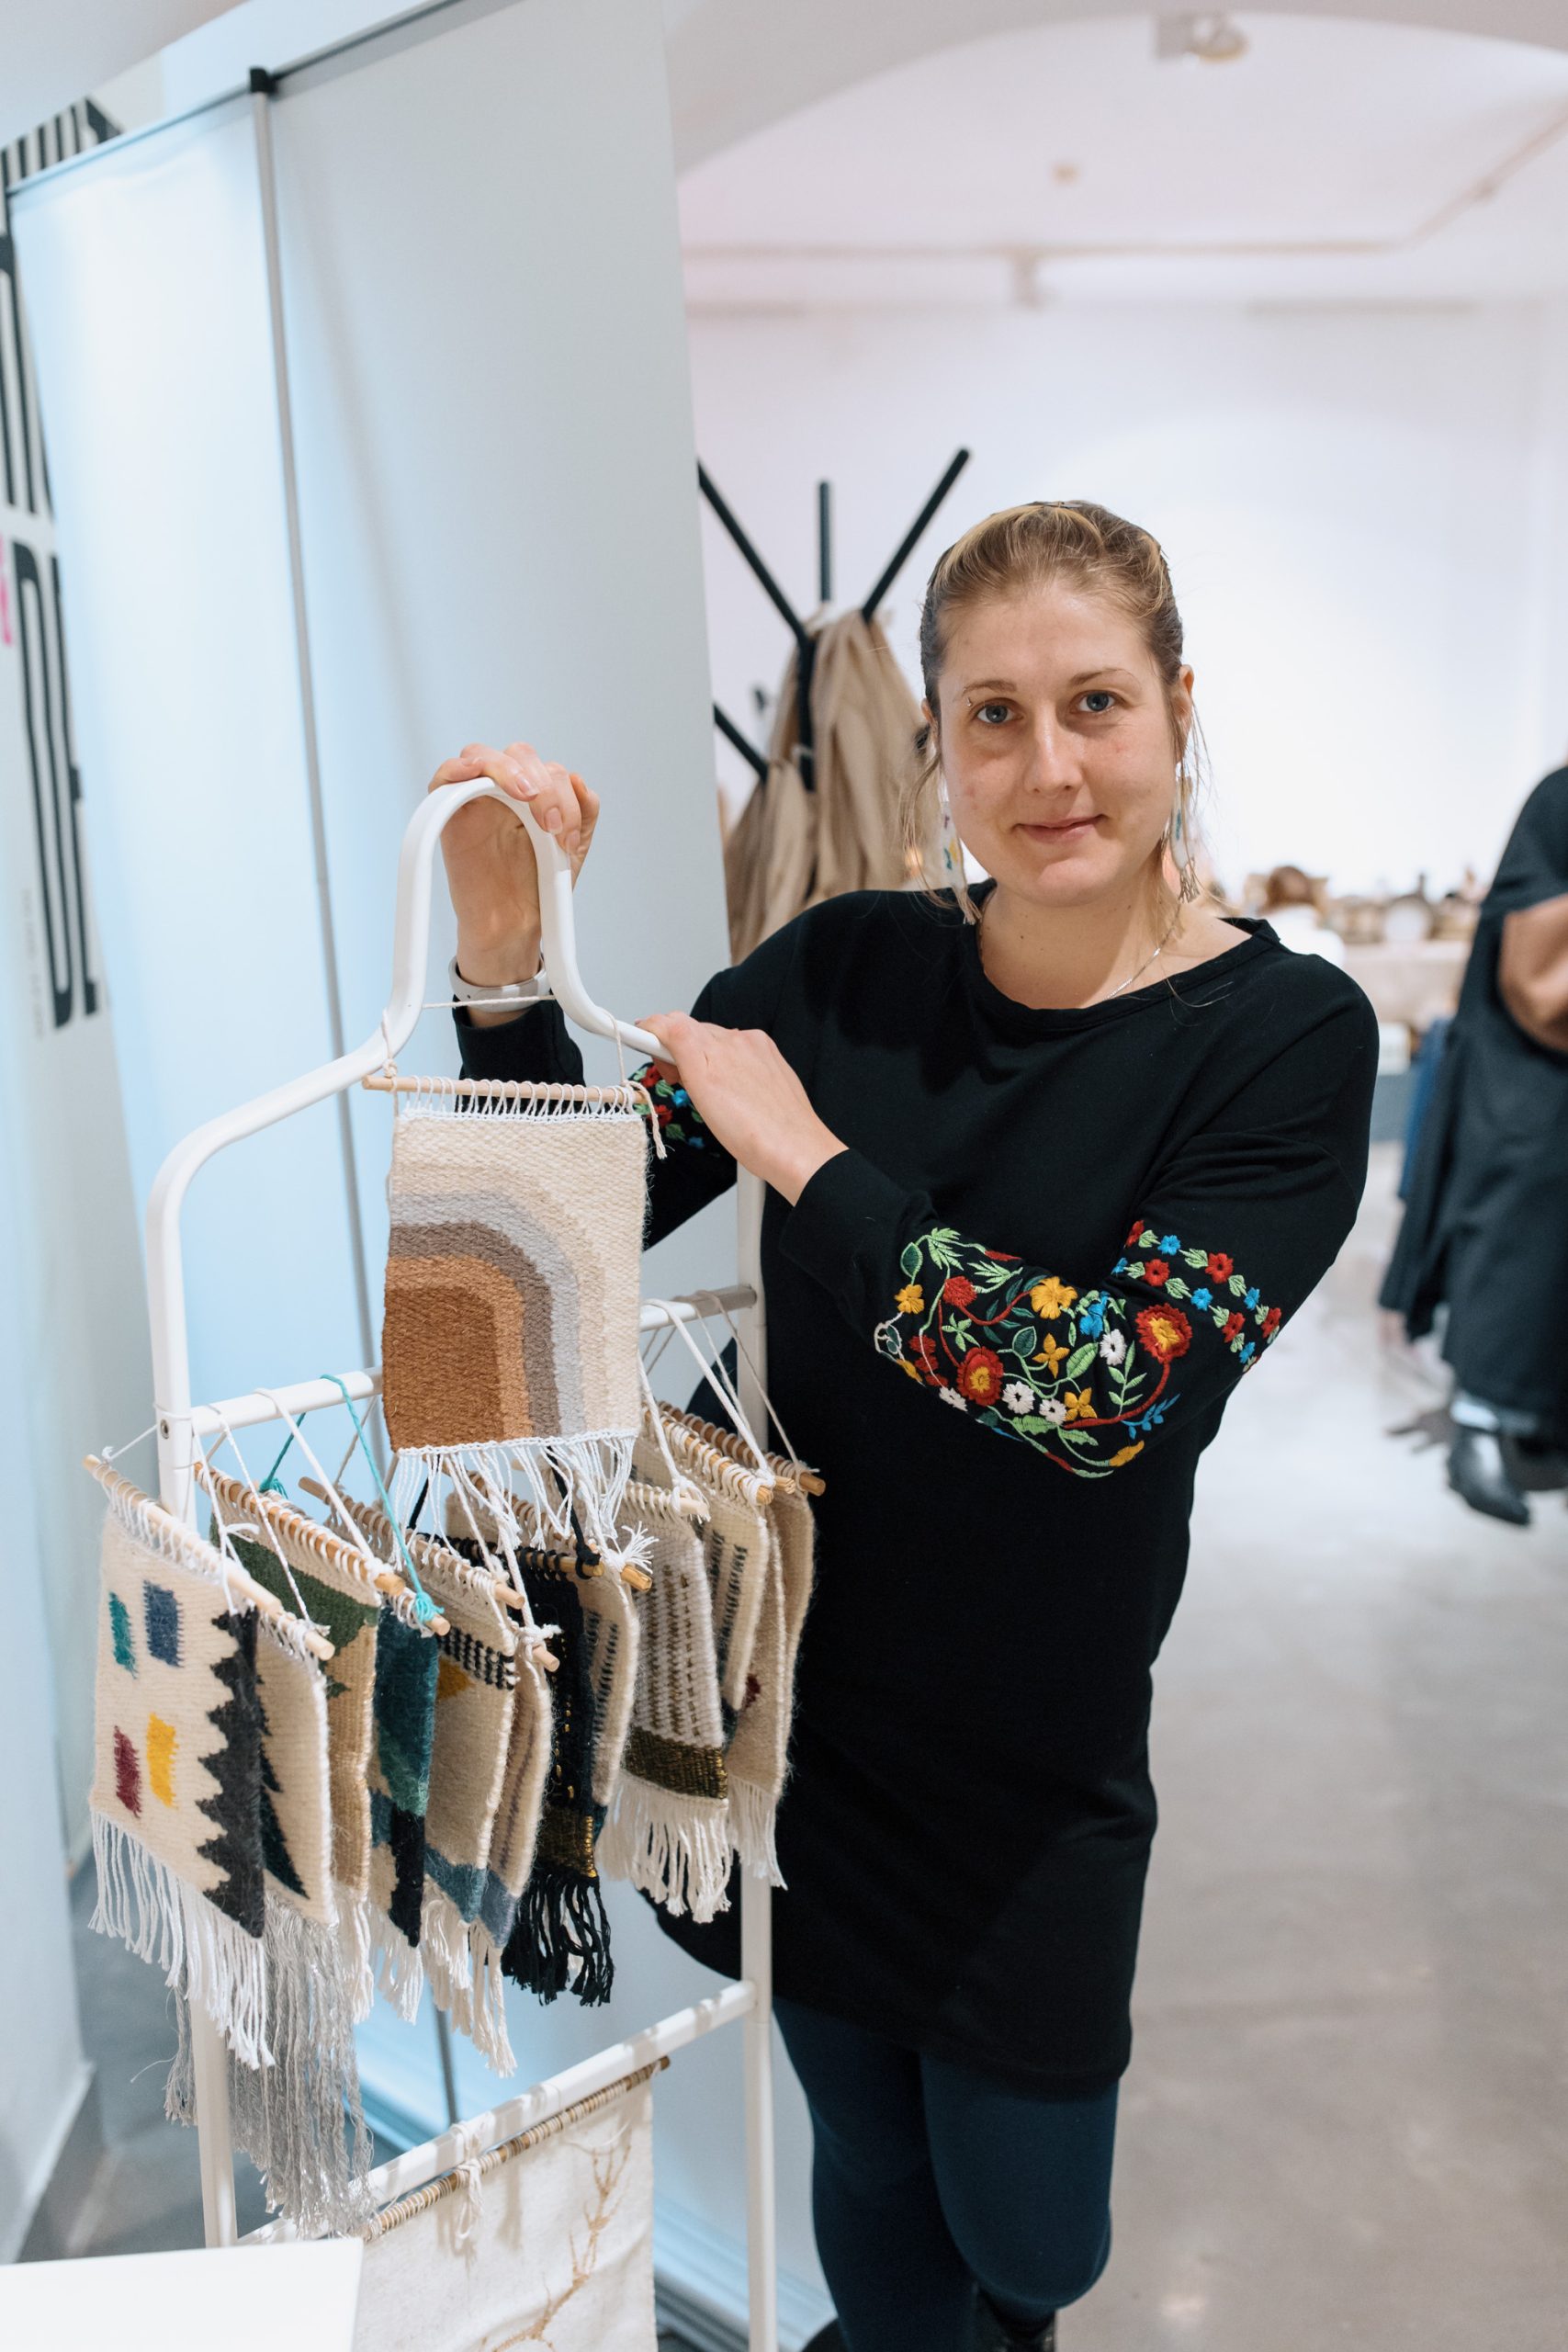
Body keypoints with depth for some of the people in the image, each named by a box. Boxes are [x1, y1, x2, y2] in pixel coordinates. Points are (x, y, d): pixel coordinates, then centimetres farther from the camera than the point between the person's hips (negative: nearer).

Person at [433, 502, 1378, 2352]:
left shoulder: (1287, 1035, -14)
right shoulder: (846, 971, -4)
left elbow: (1113, 1381, -26)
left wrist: (809, 1161, -22)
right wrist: (504, 963, -19)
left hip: (1033, 1765, -2)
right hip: (791, 1700, 2)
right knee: (869, 2166, 21)